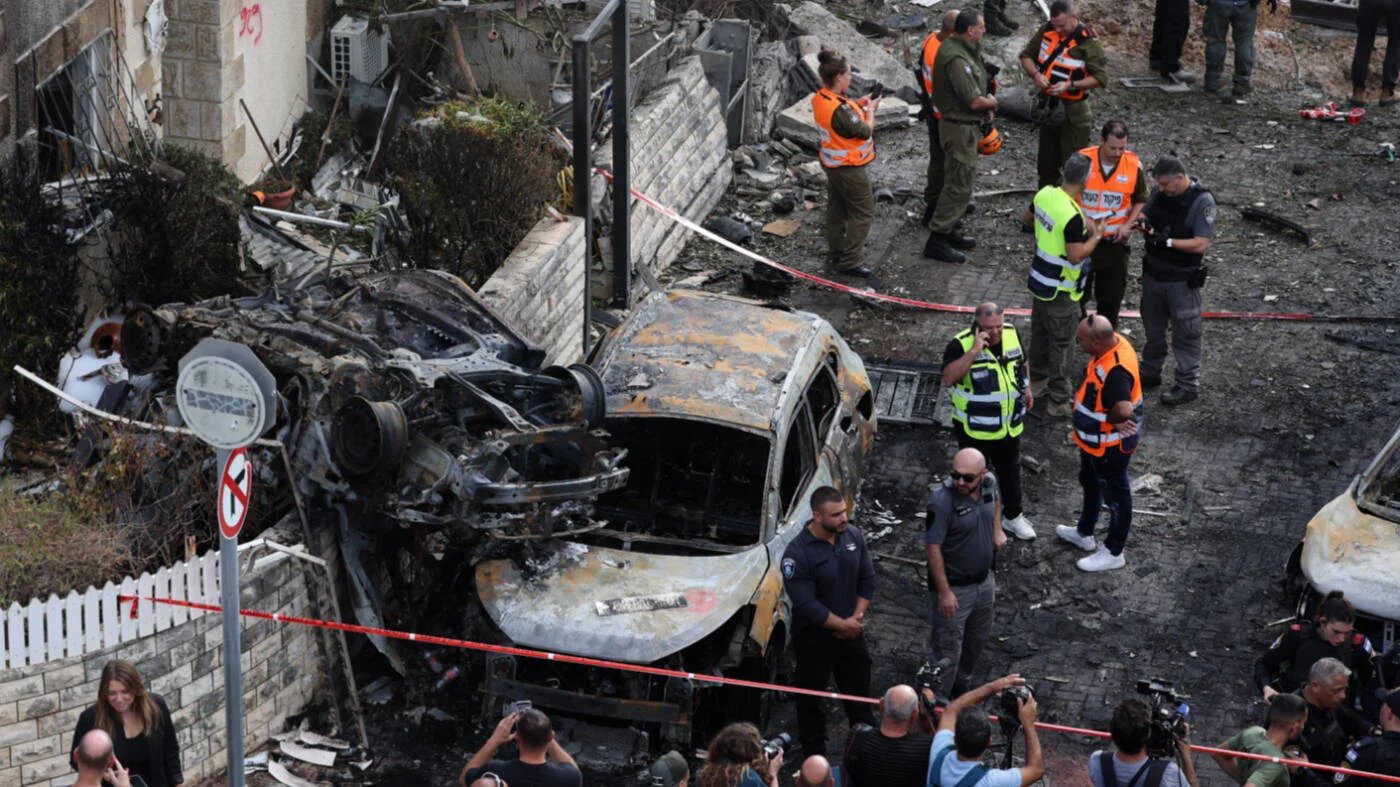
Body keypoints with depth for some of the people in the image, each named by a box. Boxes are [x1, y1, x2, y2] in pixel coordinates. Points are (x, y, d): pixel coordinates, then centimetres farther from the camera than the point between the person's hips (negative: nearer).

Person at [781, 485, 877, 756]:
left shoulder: (854, 536, -6)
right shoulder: (797, 554, -24)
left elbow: (867, 580, 3)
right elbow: (807, 605, -23)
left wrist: (857, 617, -8)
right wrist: (843, 625, -18)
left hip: (851, 630, 5)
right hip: (814, 636, -5)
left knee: (859, 691, 18)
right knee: (811, 696, 9)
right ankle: (814, 752, 22)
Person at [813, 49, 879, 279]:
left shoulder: (819, 99, -4)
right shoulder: (839, 109, -33)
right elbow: (865, 131, -22)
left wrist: (857, 105, 1)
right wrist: (871, 109, -6)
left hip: (831, 163, 9)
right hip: (850, 168, -9)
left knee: (837, 211, 22)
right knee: (863, 213, 3)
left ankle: (837, 252, 35)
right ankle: (849, 261, 6)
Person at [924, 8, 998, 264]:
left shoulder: (962, 49, 6)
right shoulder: (956, 58, -27)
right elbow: (974, 101, -26)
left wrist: (985, 102, 1)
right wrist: (991, 102, -6)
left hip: (966, 125, 11)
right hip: (960, 128, -11)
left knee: (962, 180, 20)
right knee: (958, 184, -6)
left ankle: (949, 230, 31)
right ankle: (937, 241, -2)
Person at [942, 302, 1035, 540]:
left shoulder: (1012, 334, -6)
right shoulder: (961, 345, -24)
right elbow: (948, 378, -39)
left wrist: (1026, 389, 19)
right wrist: (973, 352, -43)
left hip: (1010, 426, 5)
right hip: (975, 429, -5)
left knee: (1010, 471, 22)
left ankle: (1013, 516, 42)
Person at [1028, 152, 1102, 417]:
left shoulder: (1044, 194, -6)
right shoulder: (1073, 217, -31)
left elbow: (1030, 216, 14)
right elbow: (1076, 256, -27)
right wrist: (1096, 236, -11)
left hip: (1039, 281, 8)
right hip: (1061, 291, -8)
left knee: (1039, 333, 24)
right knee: (1060, 343, 4)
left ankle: (1037, 382, 40)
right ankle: (1059, 401, 13)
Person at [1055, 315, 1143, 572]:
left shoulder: (1115, 370, -39)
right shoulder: (1114, 342, -9)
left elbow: (1123, 410, -51)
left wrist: (1108, 420, -29)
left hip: (1110, 446, -10)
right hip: (1094, 440, 10)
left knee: (1115, 495, 12)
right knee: (1090, 484, 30)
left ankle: (1113, 553, 31)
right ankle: (1084, 533, 53)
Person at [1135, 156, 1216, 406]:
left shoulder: (1202, 202, -19)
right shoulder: (1160, 193, 0)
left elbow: (1201, 244, -22)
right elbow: (1145, 214, 14)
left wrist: (1167, 241, -27)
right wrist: (1143, 223, -11)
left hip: (1182, 279, -7)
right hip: (1153, 273, 7)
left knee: (1185, 333, 3)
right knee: (1153, 328, 20)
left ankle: (1188, 384, 12)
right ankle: (1151, 373, 36)